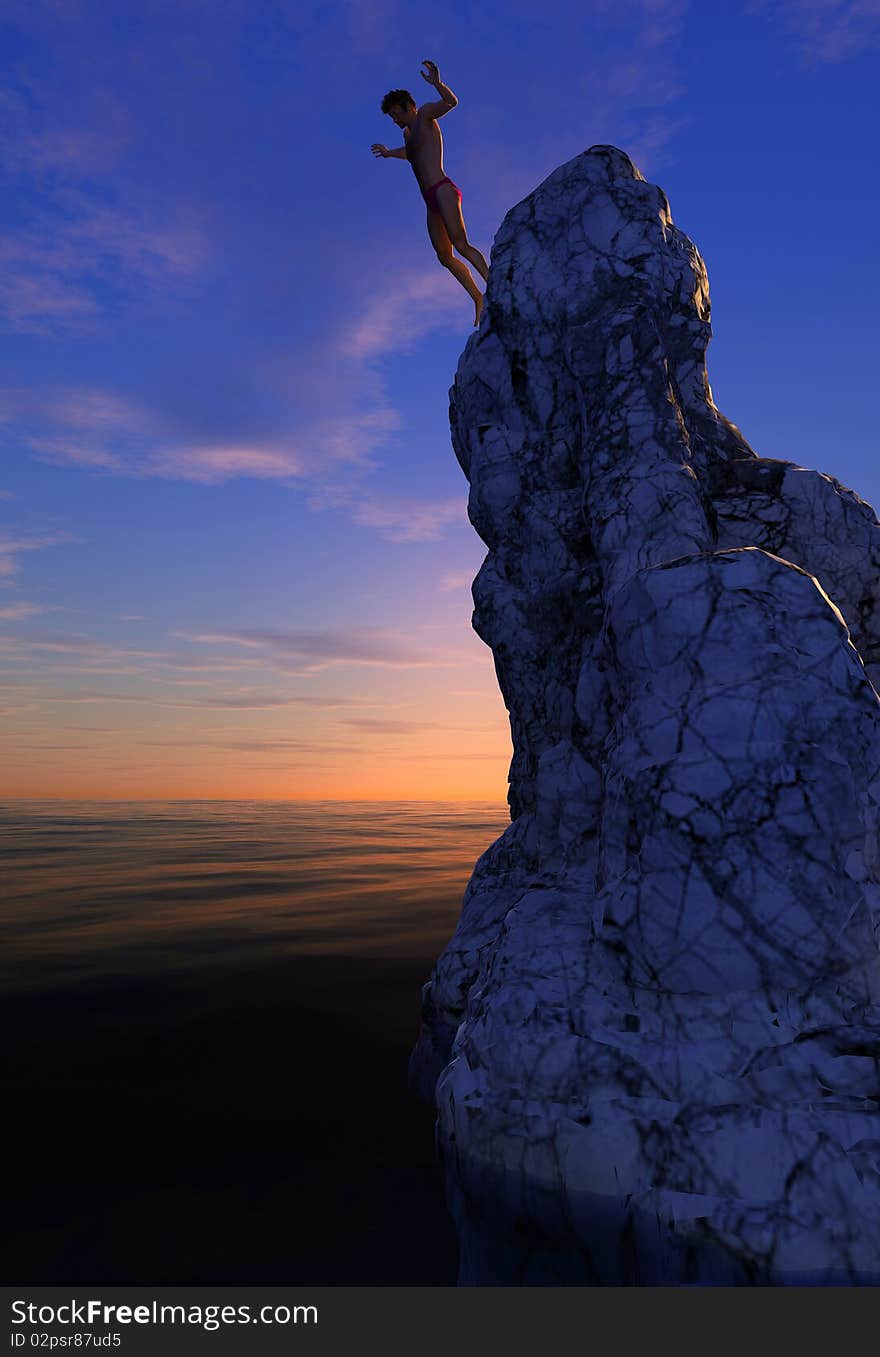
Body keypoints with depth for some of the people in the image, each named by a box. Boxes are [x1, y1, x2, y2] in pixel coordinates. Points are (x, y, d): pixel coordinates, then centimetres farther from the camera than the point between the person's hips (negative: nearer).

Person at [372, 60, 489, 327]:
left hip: (443, 190, -9)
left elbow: (452, 102, -16)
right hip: (432, 200, 9)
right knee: (445, 257, 0)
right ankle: (479, 300, 0)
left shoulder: (425, 115, 3)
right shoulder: (409, 132, 27)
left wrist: (437, 84, -33)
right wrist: (389, 153, 55)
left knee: (461, 245, -23)